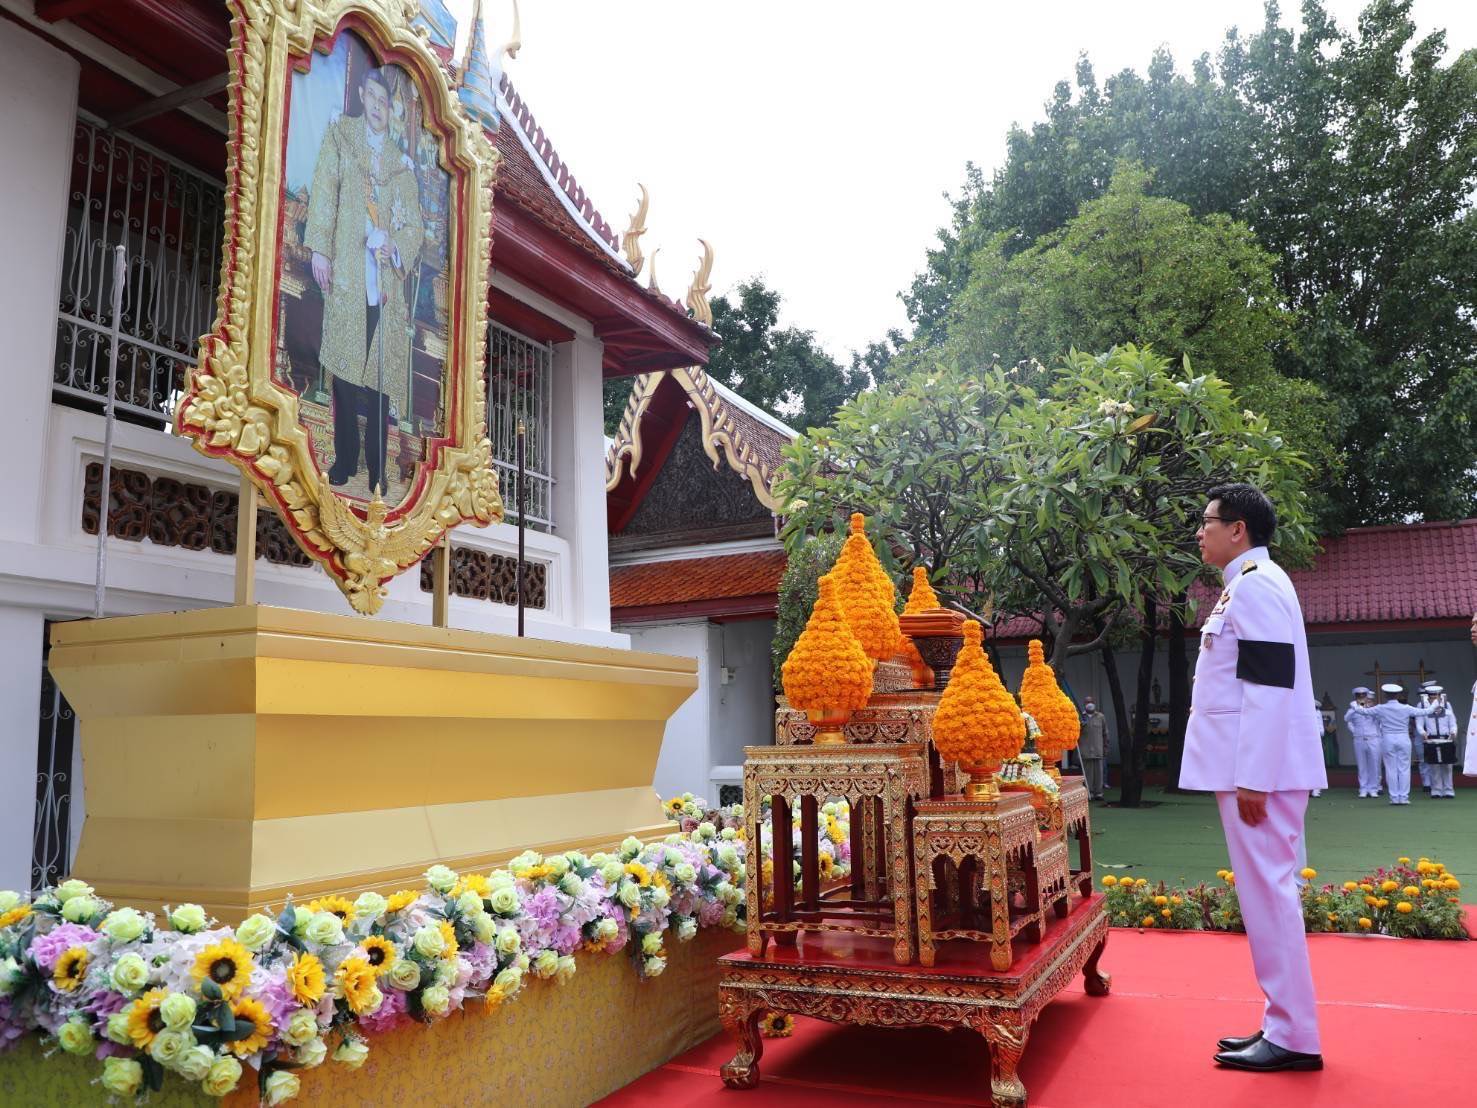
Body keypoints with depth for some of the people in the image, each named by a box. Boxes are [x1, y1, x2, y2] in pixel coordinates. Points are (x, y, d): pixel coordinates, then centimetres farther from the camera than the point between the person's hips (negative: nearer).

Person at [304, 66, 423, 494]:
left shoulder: (401, 163, 16)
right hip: (345, 276, -1)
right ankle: (344, 461, 6)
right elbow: (324, 192, 2)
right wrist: (319, 249, -8)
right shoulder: (339, 134, 12)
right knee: (343, 369, -3)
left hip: (385, 281, 1)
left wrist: (394, 246, -8)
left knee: (381, 377, -1)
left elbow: (415, 228, 13)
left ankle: (377, 470, 6)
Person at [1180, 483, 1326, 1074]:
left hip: (1260, 769, -10)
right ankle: (1284, 1025, 22)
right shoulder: (1247, 584, 17)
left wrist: (1252, 779, -20)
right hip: (1251, 767, 10)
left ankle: (1293, 1037, 6)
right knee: (1266, 892, 13)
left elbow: (1268, 686, -21)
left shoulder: (1255, 584, -14)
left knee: (1267, 892, -4)